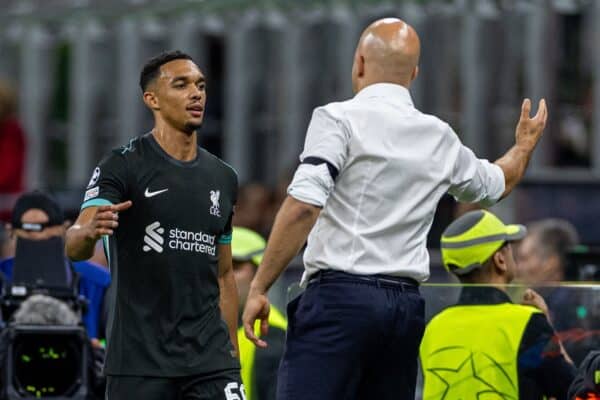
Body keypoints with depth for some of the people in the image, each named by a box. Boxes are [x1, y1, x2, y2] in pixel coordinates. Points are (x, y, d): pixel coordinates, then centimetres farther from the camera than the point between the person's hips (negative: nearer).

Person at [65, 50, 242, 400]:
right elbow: (75, 248, -18)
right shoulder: (123, 167, -5)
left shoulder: (223, 178, 13)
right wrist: (90, 230, -41)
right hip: (140, 361, -4)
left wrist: (233, 354, 16)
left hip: (210, 358, 4)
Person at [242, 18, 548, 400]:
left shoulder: (339, 118, -5)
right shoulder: (440, 138, 14)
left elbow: (303, 207, -17)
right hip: (406, 305, 6)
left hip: (339, 296, -6)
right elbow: (495, 184, 34)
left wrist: (259, 288, -14)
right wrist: (525, 144, 55)